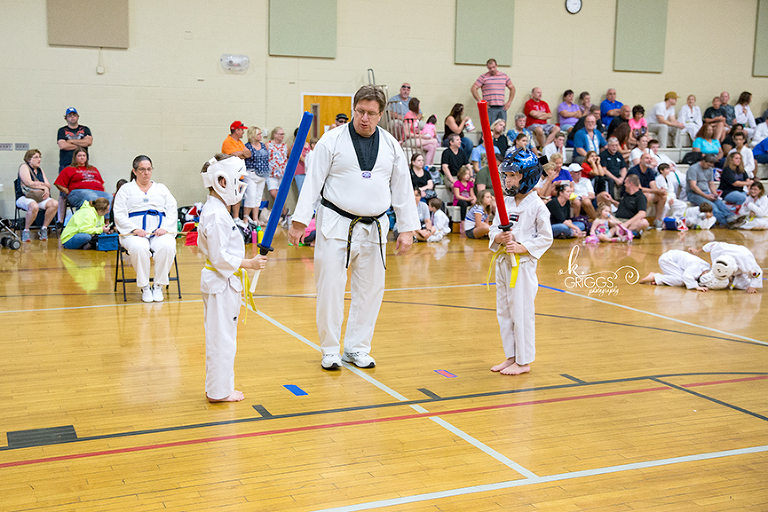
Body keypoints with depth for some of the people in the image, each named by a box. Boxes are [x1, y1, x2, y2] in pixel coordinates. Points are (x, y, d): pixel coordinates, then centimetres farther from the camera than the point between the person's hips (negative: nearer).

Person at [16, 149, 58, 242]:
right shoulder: (24, 167, 0)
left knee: (54, 203, -25)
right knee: (34, 206, -40)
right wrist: (44, 186, -3)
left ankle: (44, 229, -12)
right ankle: (26, 231, -19)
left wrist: (46, 189, -10)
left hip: (40, 197, 6)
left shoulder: (40, 169, 21)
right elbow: (29, 183, -13)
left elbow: (48, 185, 15)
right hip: (24, 198, -6)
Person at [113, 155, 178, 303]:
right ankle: (144, 287, -19)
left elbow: (172, 211, 12)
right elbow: (119, 215, 4)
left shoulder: (162, 188, 23)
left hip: (160, 232, 2)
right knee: (139, 248, -38)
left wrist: (165, 228, -8)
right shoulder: (125, 189, 16)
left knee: (167, 247, -34)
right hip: (134, 234, -1)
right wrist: (134, 229, -13)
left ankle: (158, 286, -17)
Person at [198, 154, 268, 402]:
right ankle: (219, 391, 7)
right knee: (222, 338, -2)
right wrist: (249, 263, -20)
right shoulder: (217, 216, -21)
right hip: (221, 282, -11)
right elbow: (219, 256, -24)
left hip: (222, 282, 11)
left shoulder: (216, 210, 12)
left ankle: (220, 388, 27)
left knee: (221, 337, 17)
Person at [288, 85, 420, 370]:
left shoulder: (391, 145, 5)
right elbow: (313, 182, -6)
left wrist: (407, 229, 5)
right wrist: (299, 221, -10)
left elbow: (403, 189, 9)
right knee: (330, 288, -1)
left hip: (373, 228, 4)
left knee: (370, 288, 9)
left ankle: (356, 347, 24)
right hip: (336, 225, -3)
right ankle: (330, 349, 15)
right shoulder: (333, 140, -5)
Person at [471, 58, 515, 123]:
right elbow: (473, 89, -1)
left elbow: (512, 88, 22)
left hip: (502, 108, 3)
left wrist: (509, 102, 11)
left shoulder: (504, 76, 13)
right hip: (490, 108, -3)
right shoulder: (483, 77, 3)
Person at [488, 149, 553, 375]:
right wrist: (499, 238, -12)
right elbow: (493, 230, 10)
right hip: (503, 261, 7)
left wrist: (522, 247, -17)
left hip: (524, 262, -7)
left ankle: (523, 361, 10)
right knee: (503, 311, 13)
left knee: (522, 312, -1)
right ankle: (511, 356, 26)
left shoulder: (537, 206, -10)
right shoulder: (504, 202, 8)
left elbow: (546, 237, -8)